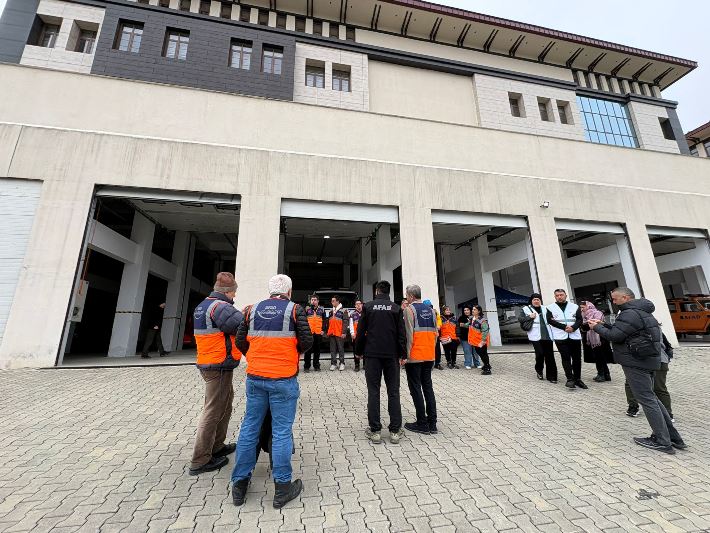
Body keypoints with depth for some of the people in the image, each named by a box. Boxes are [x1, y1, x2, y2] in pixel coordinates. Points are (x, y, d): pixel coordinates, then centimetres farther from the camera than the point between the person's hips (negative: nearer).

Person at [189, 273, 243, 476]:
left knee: (225, 404, 22)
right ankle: (200, 461, 15)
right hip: (220, 367, -10)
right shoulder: (221, 307, -20)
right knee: (213, 411, 2)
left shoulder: (202, 306, 13)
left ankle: (217, 446, 35)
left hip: (207, 364, 10)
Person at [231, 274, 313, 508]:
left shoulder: (253, 309, 5)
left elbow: (240, 341, 7)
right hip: (283, 379, -4)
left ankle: (240, 483, 29)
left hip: (254, 377, 4)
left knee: (250, 426, 16)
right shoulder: (294, 310, -7)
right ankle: (282, 488, 18)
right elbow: (307, 340, -10)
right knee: (282, 431, 6)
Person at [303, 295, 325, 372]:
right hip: (308, 333, -1)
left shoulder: (322, 310, 8)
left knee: (317, 350, 9)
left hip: (319, 333, 2)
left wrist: (323, 330, 2)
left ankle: (316, 365, 20)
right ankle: (306, 366, 10)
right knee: (308, 350, 0)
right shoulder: (307, 309, 4)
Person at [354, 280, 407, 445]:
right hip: (392, 354, 1)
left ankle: (375, 431, 11)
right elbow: (401, 333, -1)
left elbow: (361, 331, -2)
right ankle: (395, 431, 13)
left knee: (373, 391, 6)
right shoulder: (396, 308, 1)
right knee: (393, 391, 8)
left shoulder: (368, 307, -1)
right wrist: (403, 354, 5)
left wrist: (359, 351, 9)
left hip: (372, 354, -1)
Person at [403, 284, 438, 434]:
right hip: (429, 356, 6)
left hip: (415, 356, -6)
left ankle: (422, 424, 11)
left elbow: (409, 334, -15)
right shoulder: (430, 310, 9)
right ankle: (432, 424, 19)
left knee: (416, 388, 4)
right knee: (428, 386, 14)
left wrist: (406, 354, -9)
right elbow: (435, 332, 11)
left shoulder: (409, 309, -10)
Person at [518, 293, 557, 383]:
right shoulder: (525, 309, 5)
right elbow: (519, 318, 0)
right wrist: (529, 317, -11)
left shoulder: (545, 308, 18)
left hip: (547, 335, 4)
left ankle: (551, 376, 13)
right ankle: (539, 371, 18)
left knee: (550, 355, 4)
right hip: (536, 336, -4)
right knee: (540, 354, -8)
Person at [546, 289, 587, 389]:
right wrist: (564, 327, -15)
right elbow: (550, 320, -6)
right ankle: (570, 379, 0)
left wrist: (573, 328, -16)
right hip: (560, 337, -2)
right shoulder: (550, 308, 3)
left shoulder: (575, 307, 9)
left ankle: (578, 379, 19)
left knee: (577, 358, 7)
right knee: (565, 358, -4)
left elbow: (579, 320, 2)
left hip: (575, 336, 2)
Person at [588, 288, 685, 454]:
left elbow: (614, 336, -20)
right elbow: (620, 331, 17)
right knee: (650, 397, 18)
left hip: (636, 362, -10)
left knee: (647, 399, -2)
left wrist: (597, 327, -6)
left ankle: (663, 442, 6)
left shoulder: (630, 314, -19)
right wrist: (603, 324, 8)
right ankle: (673, 437, 24)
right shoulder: (641, 311, 16)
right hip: (648, 360, 10)